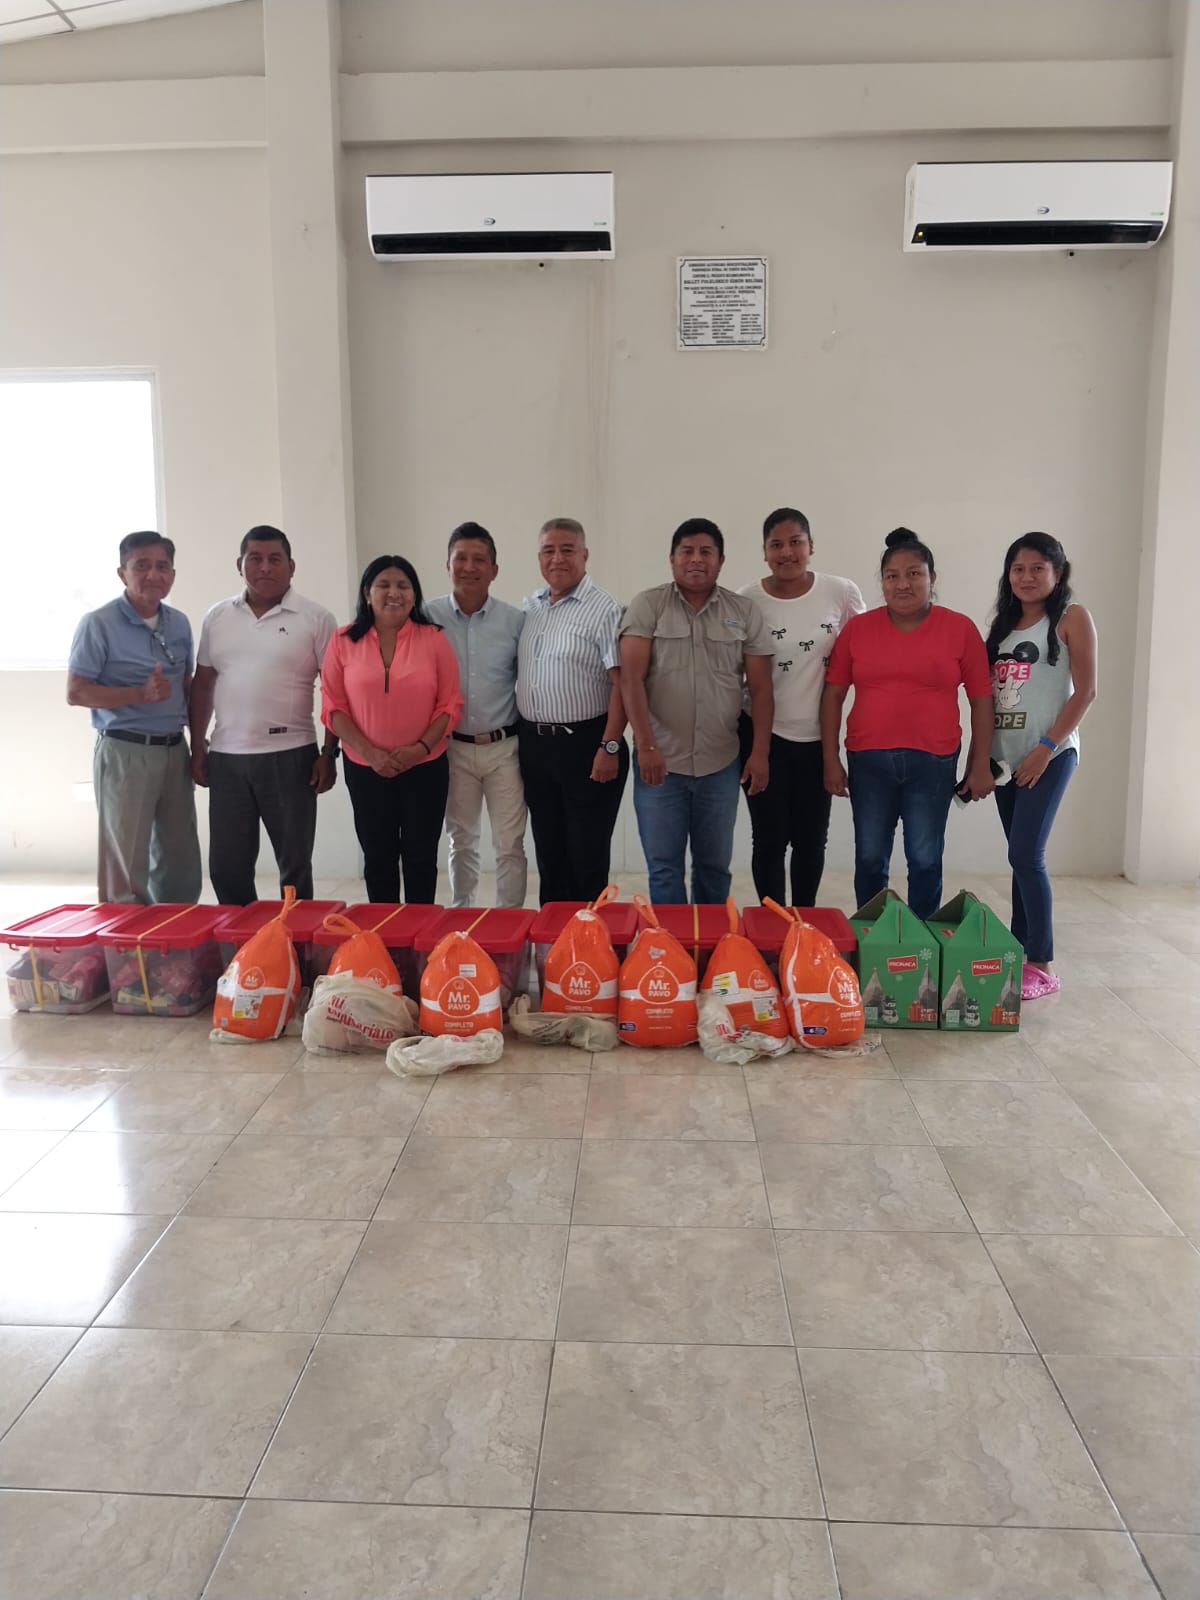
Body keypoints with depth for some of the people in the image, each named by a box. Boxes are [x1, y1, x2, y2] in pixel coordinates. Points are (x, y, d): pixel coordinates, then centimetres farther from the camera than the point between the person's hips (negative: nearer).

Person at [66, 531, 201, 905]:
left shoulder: (180, 623, 9)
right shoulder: (99, 624, -9)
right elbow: (75, 693, -11)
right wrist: (141, 694, -21)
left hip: (174, 749, 6)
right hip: (125, 751, -6)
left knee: (181, 857, 12)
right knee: (127, 860, 1)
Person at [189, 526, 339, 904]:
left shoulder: (316, 618, -3)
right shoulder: (217, 618, 10)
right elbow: (203, 684, 15)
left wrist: (329, 753, -8)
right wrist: (197, 748, 10)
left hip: (290, 756, -3)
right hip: (226, 758, 4)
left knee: (295, 863, 7)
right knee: (226, 866, 9)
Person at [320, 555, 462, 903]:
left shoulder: (434, 638, -3)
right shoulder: (343, 641, -1)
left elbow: (450, 704, -2)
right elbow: (333, 707, -1)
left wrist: (421, 747, -15)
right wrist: (370, 752, -12)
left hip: (425, 767, -1)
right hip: (365, 768, 1)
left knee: (420, 856, 7)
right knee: (378, 857, 11)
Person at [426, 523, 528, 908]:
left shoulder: (515, 620, -3)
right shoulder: (429, 617, -4)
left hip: (504, 747, 0)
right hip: (453, 748, 1)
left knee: (510, 845, 5)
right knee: (461, 842, 14)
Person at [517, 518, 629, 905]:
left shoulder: (605, 610, -9)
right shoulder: (529, 608, 10)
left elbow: (621, 683, -14)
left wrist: (610, 747, -19)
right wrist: (521, 738, 12)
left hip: (585, 744, -6)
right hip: (534, 744, 6)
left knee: (587, 853, 3)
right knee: (548, 850, 15)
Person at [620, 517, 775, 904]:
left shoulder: (745, 612, 5)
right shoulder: (647, 605, -1)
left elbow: (760, 688, 5)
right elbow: (631, 678, -8)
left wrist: (760, 753, 0)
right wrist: (645, 745, -16)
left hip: (721, 764, 2)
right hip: (660, 760, -2)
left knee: (715, 865, 12)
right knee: (664, 866, 3)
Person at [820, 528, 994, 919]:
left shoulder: (961, 629, 0)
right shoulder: (857, 628, 2)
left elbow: (981, 699, 3)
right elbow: (833, 695, 4)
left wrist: (981, 765, 0)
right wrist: (831, 761, 0)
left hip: (933, 762, -1)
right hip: (868, 760, 1)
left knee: (925, 861, 6)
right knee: (869, 860, 9)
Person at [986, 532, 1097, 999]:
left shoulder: (1072, 618, -3)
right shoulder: (1003, 622, 14)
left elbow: (1085, 691, -9)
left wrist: (1047, 746, -16)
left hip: (1049, 754, -6)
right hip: (1004, 755, 6)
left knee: (1026, 854, -10)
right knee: (1021, 856, 11)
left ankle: (1044, 965, -2)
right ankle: (1019, 951, 19)